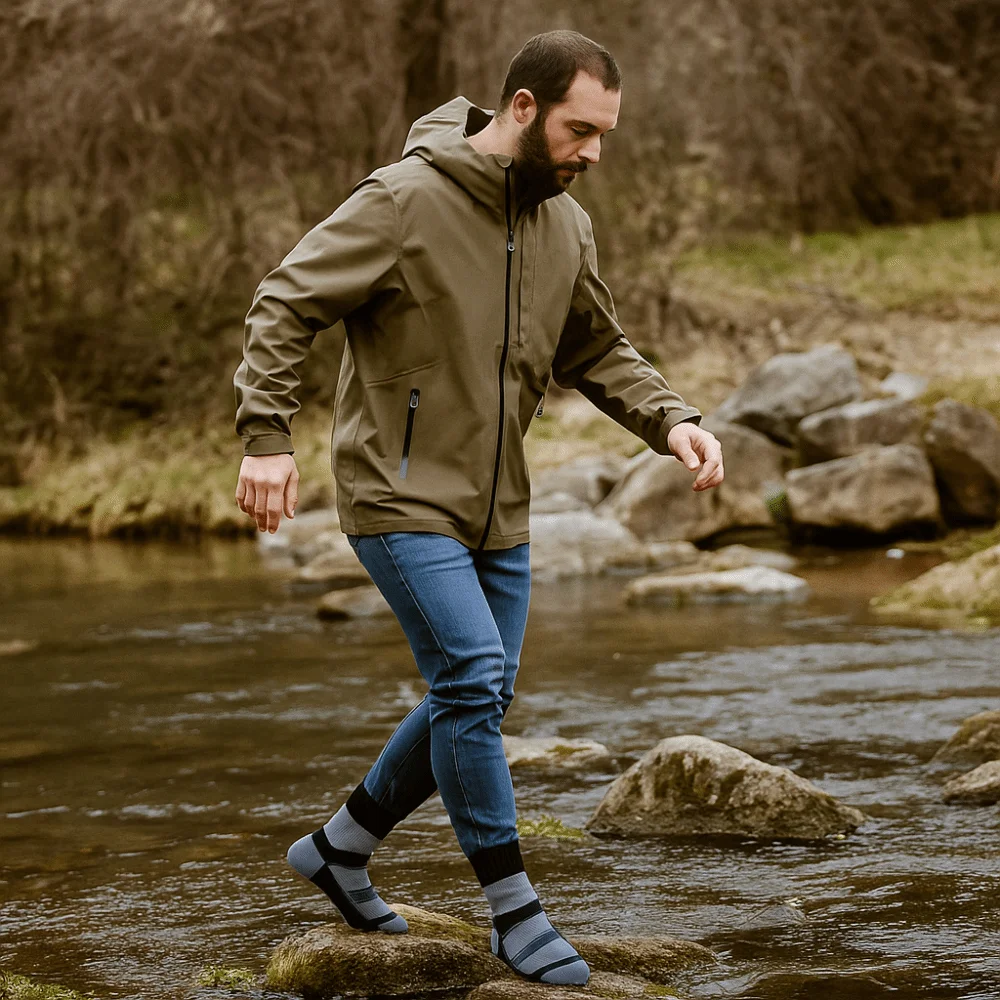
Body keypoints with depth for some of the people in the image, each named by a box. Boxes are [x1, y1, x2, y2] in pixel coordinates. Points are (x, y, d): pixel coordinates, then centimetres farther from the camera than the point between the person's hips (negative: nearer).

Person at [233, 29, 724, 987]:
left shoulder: (564, 226, 5)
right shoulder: (404, 201, -16)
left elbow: (598, 352, 15)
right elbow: (284, 305, -15)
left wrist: (672, 420, -2)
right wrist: (267, 435, -24)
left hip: (496, 509, 8)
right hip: (400, 498, -8)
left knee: (476, 699, 12)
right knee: (473, 679, -16)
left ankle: (341, 845, 31)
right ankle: (514, 912, -7)